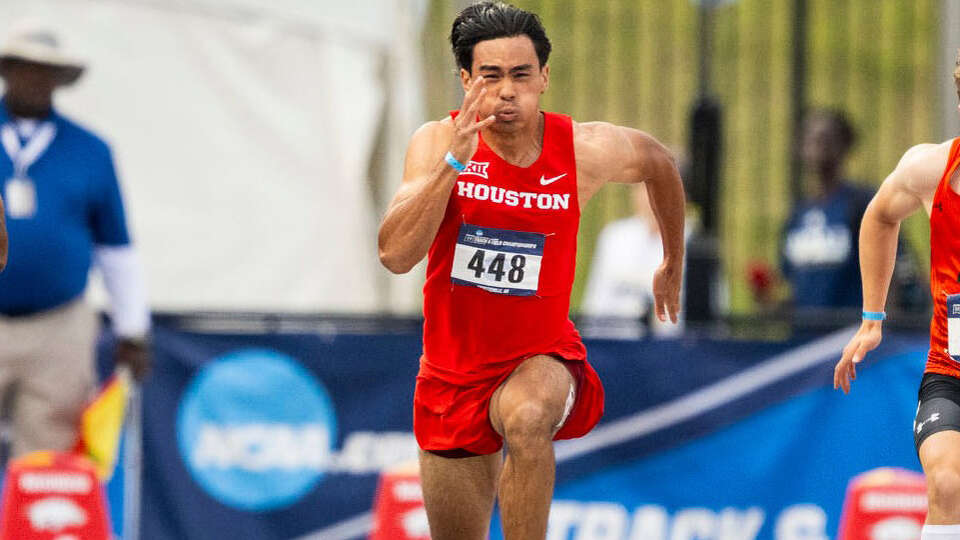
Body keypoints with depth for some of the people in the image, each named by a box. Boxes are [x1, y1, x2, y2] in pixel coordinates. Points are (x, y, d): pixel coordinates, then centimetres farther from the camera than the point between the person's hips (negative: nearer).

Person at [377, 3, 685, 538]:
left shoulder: (587, 151, -13)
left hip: (542, 358, -2)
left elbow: (659, 164, 11)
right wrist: (454, 161, -36)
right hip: (453, 369, 2)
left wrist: (673, 265, 22)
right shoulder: (438, 142, -14)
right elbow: (396, 256, -27)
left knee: (528, 418, -39)